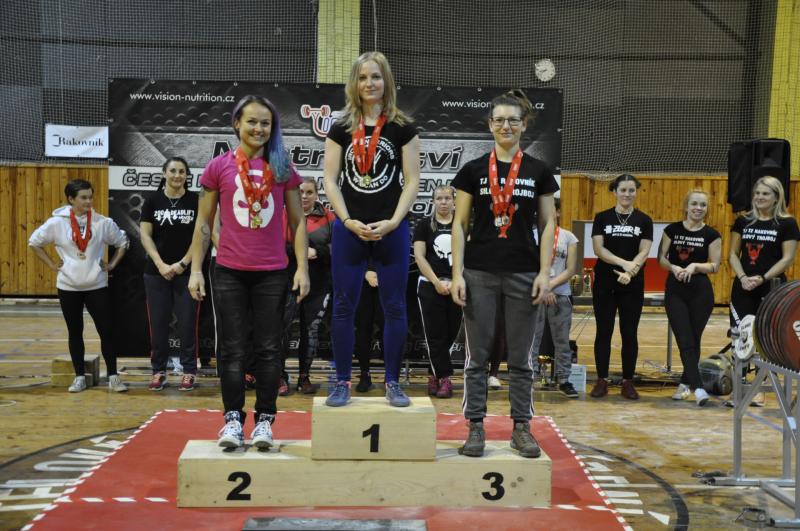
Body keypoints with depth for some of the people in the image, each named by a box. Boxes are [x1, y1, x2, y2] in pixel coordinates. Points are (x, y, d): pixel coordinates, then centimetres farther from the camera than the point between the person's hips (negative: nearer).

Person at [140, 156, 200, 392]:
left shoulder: (196, 201, 0)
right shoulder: (152, 200, 3)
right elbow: (145, 235, 1)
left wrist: (183, 263, -9)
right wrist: (161, 265, -9)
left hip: (187, 272, -1)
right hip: (157, 272, 1)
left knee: (187, 323, 1)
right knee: (158, 323, 5)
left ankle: (189, 372, 10)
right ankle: (158, 371, 15)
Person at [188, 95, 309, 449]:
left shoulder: (282, 169, 5)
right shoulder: (219, 167, 3)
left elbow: (297, 222, 7)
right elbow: (204, 223, 6)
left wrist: (302, 268, 0)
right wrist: (196, 269, 1)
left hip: (273, 273, 1)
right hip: (230, 272, 0)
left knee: (268, 348, 4)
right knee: (233, 348, 3)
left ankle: (264, 419, 11)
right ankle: (233, 419, 10)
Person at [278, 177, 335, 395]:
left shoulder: (327, 217, 6)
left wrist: (316, 252, -16)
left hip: (318, 285, 2)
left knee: (311, 330, 9)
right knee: (280, 327, -15)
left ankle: (304, 377, 21)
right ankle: (281, 377, -3)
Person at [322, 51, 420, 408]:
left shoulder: (402, 128, 3)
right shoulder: (341, 129, 6)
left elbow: (411, 181, -1)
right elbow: (331, 180, 2)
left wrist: (393, 221, -13)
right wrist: (349, 221, -11)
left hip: (391, 229, -1)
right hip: (349, 228, 1)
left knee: (394, 307, 3)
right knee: (343, 307, 3)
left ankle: (392, 382, 13)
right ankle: (342, 382, 12)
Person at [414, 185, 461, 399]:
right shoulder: (424, 225, 4)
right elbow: (419, 256, -2)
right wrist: (437, 282, -11)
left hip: (456, 287, 2)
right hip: (430, 287, -2)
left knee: (450, 334, 4)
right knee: (436, 335, -3)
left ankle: (434, 375, 16)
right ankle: (445, 379, 1)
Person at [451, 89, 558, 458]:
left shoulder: (538, 172, 4)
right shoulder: (473, 170, 2)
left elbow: (547, 225, 5)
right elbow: (460, 224, 2)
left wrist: (545, 272, -4)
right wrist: (457, 274, -5)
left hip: (523, 273, 1)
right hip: (480, 273, 0)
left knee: (521, 357, 7)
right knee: (477, 354, 4)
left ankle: (521, 427, 16)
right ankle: (475, 427, 13)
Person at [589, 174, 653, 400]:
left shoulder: (644, 220, 4)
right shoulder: (602, 218, 2)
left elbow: (644, 252, -3)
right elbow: (598, 249, -7)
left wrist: (630, 273, -20)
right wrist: (623, 263, -20)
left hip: (633, 285, 1)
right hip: (604, 283, 0)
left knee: (629, 333, 4)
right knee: (603, 331, 3)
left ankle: (628, 382, 11)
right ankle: (602, 380, 11)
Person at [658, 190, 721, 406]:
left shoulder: (711, 234, 0)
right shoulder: (672, 230, 3)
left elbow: (715, 266, -2)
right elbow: (661, 258, 4)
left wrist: (695, 266, -18)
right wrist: (673, 267, -15)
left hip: (701, 292, 0)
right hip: (675, 291, 0)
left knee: (694, 341, 7)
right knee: (685, 341, -10)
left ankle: (685, 383, 23)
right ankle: (698, 387, -15)